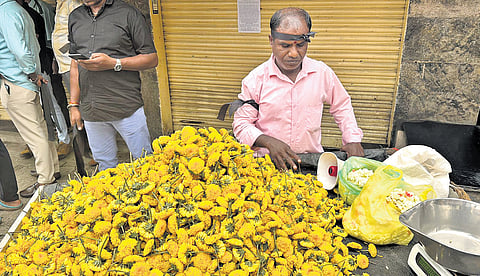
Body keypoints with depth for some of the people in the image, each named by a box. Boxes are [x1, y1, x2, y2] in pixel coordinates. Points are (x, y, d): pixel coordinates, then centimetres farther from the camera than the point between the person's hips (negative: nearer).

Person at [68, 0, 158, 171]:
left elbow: (152, 59, -3)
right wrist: (74, 104, 14)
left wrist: (113, 63, -15)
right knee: (105, 167, 12)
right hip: (90, 111, 5)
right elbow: (75, 64, 19)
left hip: (126, 107, -4)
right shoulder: (75, 17, 16)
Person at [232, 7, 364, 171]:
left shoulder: (322, 73, 4)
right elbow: (241, 124, 0)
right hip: (269, 162, -2)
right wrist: (269, 142, -17)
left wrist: (353, 139, 8)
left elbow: (342, 106, 21)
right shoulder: (255, 79, -4)